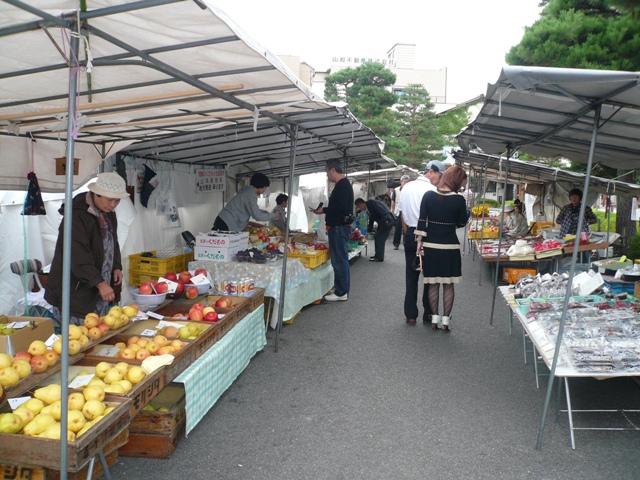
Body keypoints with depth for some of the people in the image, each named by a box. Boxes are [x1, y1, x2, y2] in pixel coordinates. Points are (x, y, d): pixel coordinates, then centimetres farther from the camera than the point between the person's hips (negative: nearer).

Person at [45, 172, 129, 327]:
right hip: (75, 290, -8)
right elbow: (79, 256, -26)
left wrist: (117, 267, 9)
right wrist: (100, 283, -29)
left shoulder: (109, 214, 9)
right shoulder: (77, 216, -20)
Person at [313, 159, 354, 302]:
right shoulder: (343, 184, 16)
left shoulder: (342, 186, -15)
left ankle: (341, 292, 0)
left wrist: (324, 210, -12)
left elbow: (340, 207, -24)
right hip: (340, 227, 11)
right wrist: (325, 210, 11)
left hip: (339, 227, -11)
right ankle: (343, 290, 22)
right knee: (342, 259, 14)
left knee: (339, 260, -5)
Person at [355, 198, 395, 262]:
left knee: (378, 237, -5)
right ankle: (378, 255, 24)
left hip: (388, 220, -9)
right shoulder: (369, 208, 17)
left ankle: (379, 257, 1)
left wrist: (384, 221, -24)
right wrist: (368, 232, 26)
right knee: (377, 237, 14)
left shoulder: (371, 202, -11)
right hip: (384, 222, 9)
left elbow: (383, 212, -21)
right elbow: (371, 221, 24)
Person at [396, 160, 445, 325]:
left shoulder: (406, 187, 5)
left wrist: (407, 234, 15)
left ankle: (410, 315, 13)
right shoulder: (432, 191, -13)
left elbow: (402, 214, 8)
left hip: (410, 235, 5)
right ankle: (428, 314, 14)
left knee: (411, 276, 10)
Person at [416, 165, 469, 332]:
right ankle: (445, 320, 11)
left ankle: (435, 319, 15)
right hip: (450, 246, -2)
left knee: (433, 284, 10)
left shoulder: (428, 195, -4)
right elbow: (461, 223, 0)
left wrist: (420, 242, 1)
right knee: (448, 285, 9)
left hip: (431, 245, 2)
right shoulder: (459, 199, -10)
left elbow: (422, 221, -4)